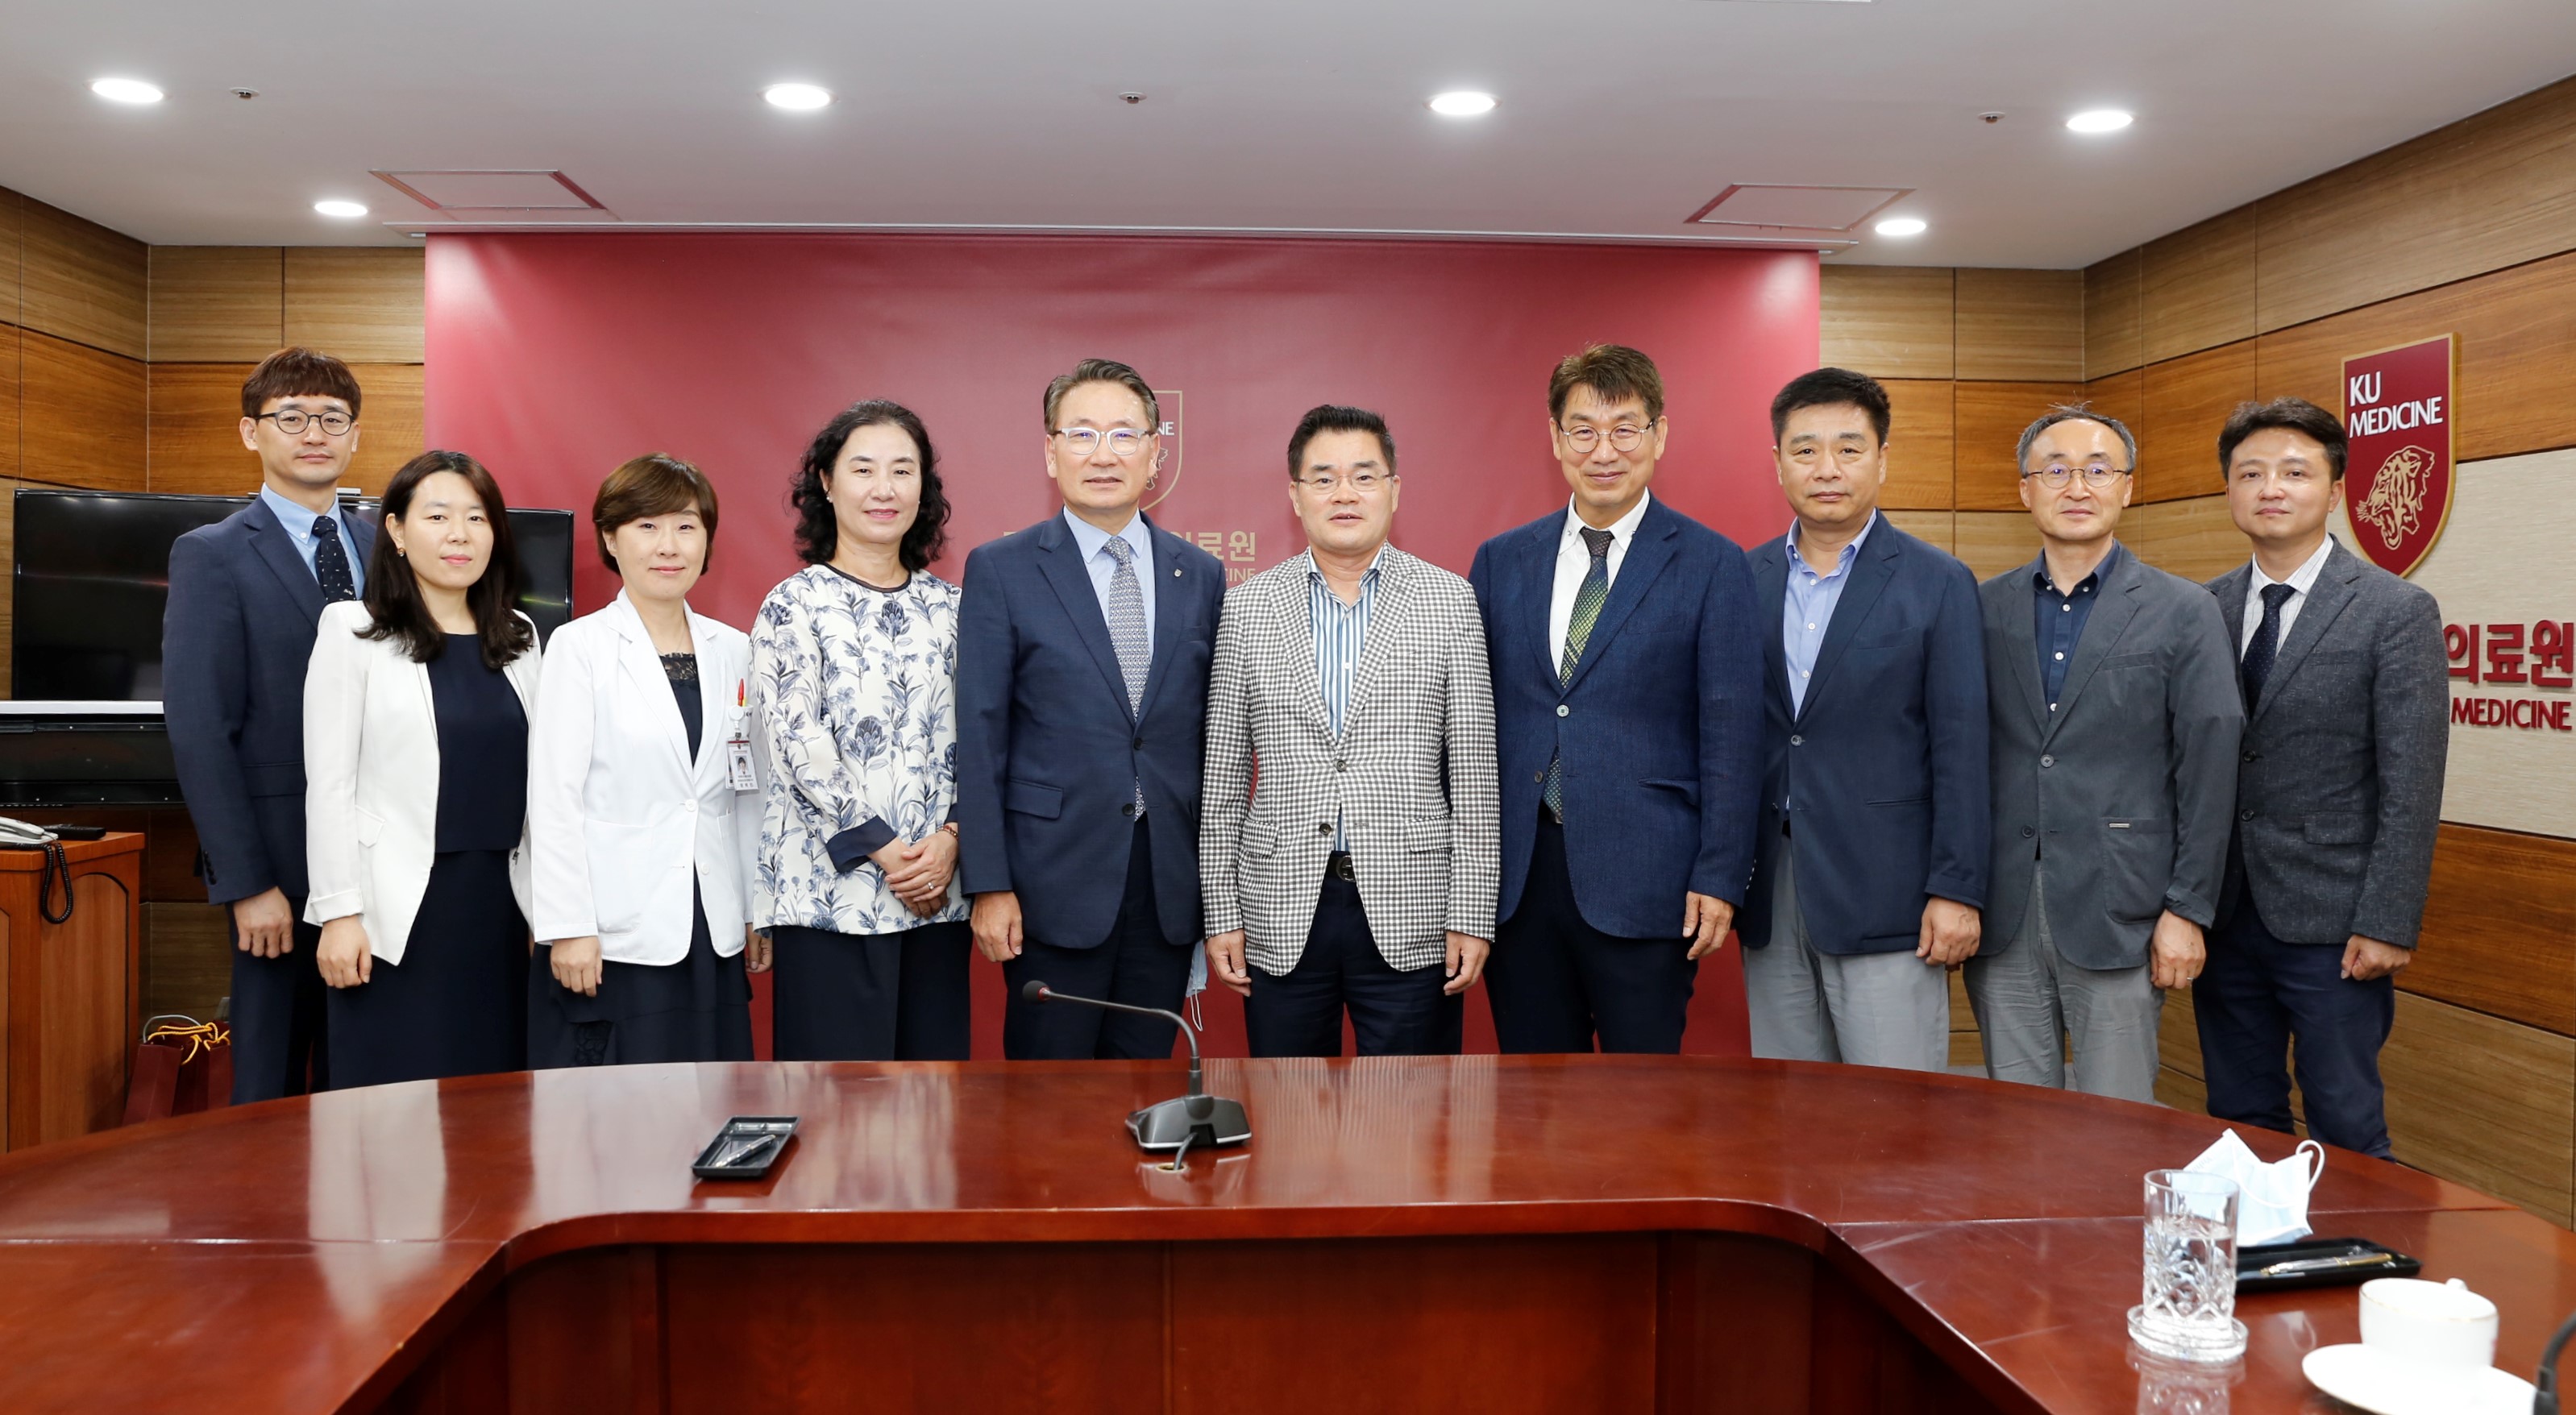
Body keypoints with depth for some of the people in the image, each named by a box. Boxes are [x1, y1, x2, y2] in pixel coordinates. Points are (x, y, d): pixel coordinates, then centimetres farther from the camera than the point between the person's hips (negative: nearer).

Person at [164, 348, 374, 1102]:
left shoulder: (384, 550, 10)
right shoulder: (212, 556, -3)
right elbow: (198, 729, -9)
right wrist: (246, 882, -13)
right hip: (281, 862, -4)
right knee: (271, 1081, 6)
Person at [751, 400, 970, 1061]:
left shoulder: (948, 607, 11)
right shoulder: (794, 605, 0)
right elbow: (798, 745, -8)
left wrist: (950, 839, -7)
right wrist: (886, 850, -12)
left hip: (937, 888, 4)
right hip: (831, 888, -4)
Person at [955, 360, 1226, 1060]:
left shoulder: (1201, 575, 8)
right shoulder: (1001, 570, -1)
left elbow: (1212, 734, 10)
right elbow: (979, 739, -4)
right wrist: (989, 885, -9)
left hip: (1171, 886, 3)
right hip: (1056, 883, -3)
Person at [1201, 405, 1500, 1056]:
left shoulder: (1450, 601, 2)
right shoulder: (1246, 607, 5)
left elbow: (1473, 772, 0)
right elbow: (1223, 777, 7)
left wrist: (1471, 914, -4)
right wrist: (1220, 911, 3)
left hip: (1409, 911, -1)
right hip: (1282, 912, 1)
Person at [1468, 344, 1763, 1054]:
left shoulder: (1711, 564, -1)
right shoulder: (1502, 561, 9)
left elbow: (1731, 735, -3)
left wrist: (1719, 878, -8)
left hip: (1642, 881, -3)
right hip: (1517, 875, 3)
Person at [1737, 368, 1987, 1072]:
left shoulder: (1939, 585, -1)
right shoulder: (1745, 580, 9)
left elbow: (1959, 749, -4)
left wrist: (1956, 891, -9)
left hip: (1885, 897, -3)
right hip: (1769, 892, 4)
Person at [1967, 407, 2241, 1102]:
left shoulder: (2184, 612, 0)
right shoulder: (1985, 607, 7)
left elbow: (2208, 772, -3)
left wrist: (2188, 911, -7)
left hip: (2119, 914, -2)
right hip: (2000, 911, 3)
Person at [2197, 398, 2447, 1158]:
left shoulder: (2398, 612, -6)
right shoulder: (2204, 610, 7)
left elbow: (2411, 787, -9)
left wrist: (2387, 924, -13)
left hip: (2329, 922, -4)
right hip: (2225, 915, 4)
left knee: (2346, 1127, 4)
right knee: (2239, 1120, 13)